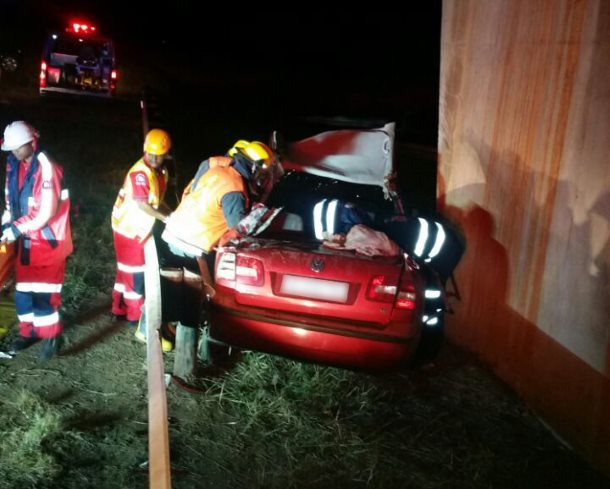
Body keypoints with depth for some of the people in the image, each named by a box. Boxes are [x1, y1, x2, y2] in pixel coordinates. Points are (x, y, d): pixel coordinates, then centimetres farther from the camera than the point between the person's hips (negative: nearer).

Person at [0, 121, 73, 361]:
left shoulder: (46, 168, -21)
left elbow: (47, 212, -21)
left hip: (48, 239, -7)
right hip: (27, 239, 8)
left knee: (43, 292, -3)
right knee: (22, 289, 14)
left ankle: (52, 335, 12)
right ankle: (29, 332, 29)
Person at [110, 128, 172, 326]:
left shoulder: (161, 172, 6)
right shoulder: (140, 173, -23)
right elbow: (141, 204, -28)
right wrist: (166, 218, -24)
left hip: (139, 227, 9)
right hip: (129, 227, -9)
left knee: (126, 269, 17)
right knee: (134, 271, -2)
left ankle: (119, 309, 29)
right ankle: (135, 315, 8)